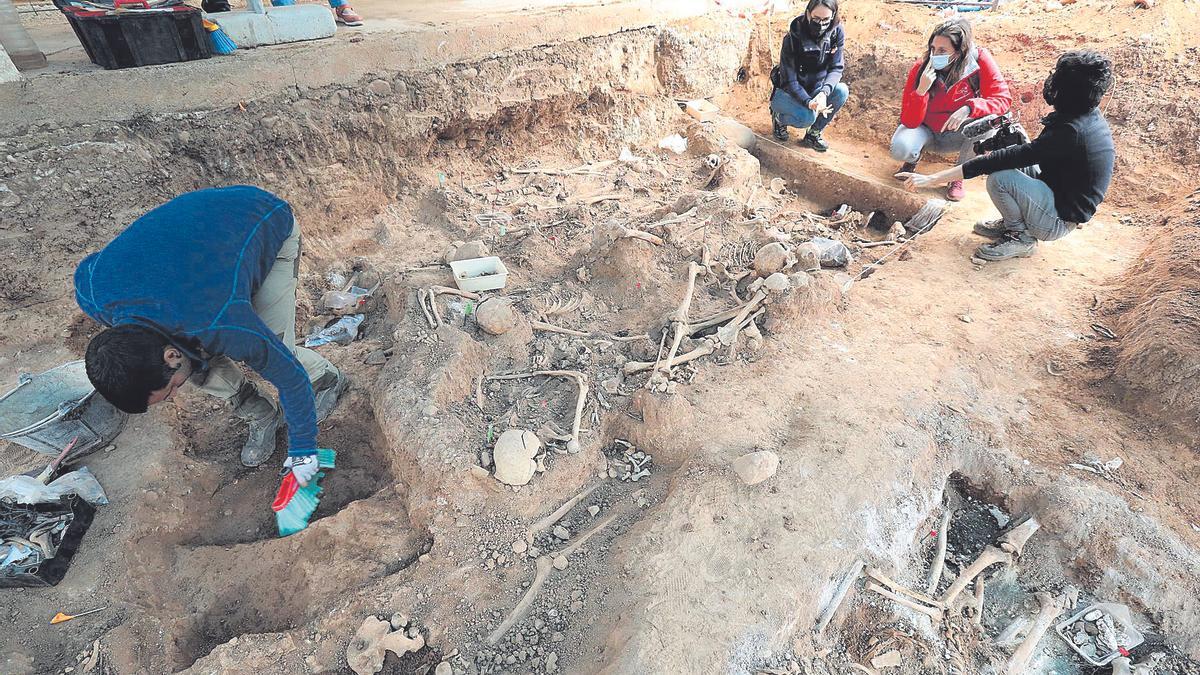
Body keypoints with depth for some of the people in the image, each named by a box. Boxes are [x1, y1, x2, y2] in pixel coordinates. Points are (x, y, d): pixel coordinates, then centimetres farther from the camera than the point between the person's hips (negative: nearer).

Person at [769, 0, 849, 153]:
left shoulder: (837, 32, -12)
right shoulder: (792, 38, -22)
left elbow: (836, 68, -12)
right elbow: (789, 80, -23)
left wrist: (824, 92, -35)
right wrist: (808, 102, -40)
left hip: (814, 90, 4)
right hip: (788, 93, -4)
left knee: (842, 91, -24)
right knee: (808, 116, -33)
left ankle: (813, 134, -3)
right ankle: (778, 117, 3)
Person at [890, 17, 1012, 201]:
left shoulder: (979, 60, -19)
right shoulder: (921, 68, -20)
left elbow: (1003, 98, -22)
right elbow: (909, 122, -22)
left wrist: (969, 108, -41)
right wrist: (921, 90, -38)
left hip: (957, 134, 1)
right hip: (926, 131, 0)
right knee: (900, 149, -33)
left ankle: (959, 176, -7)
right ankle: (914, 158, 10)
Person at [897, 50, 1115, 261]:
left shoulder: (1070, 132, -28)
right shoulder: (1091, 116, 0)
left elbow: (1007, 158, -32)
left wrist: (934, 179, -33)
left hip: (1061, 220, -9)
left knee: (999, 178, -28)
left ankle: (1022, 238, -5)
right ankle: (1012, 222, 14)